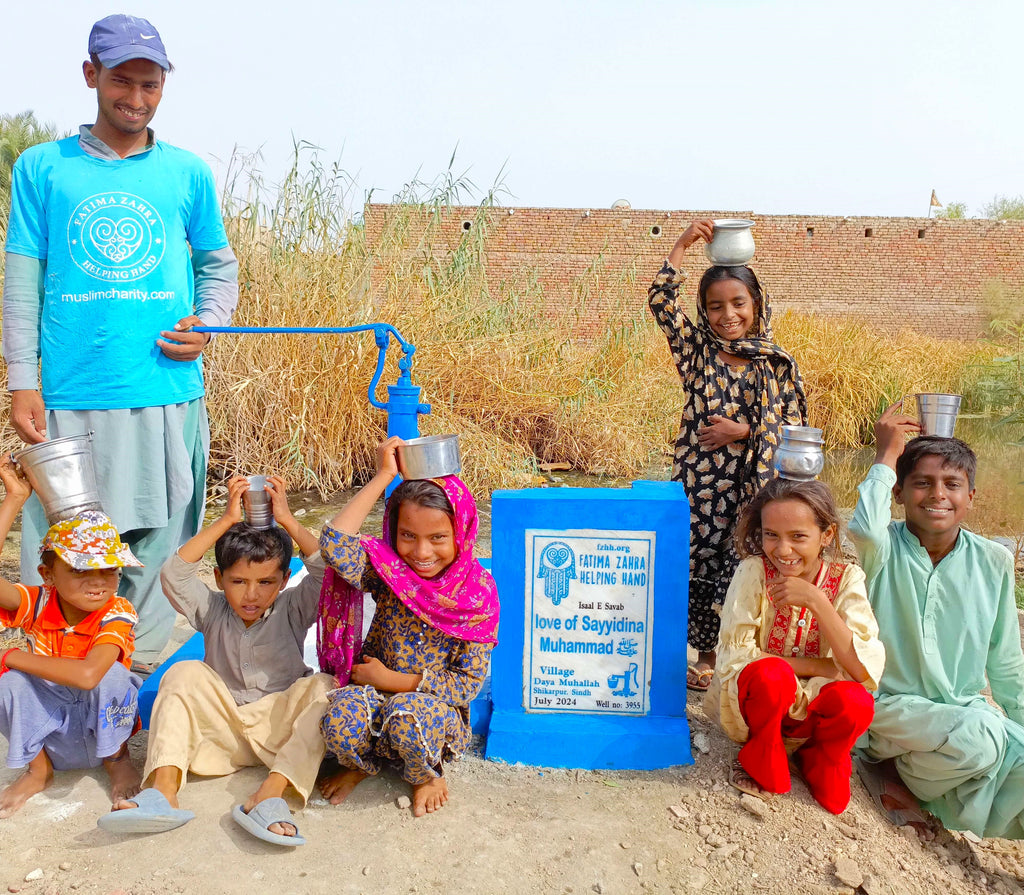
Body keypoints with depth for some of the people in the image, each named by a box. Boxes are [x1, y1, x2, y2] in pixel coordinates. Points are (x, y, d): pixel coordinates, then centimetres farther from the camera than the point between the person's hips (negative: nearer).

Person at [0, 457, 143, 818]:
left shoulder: (117, 613, -24)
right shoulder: (38, 605, -14)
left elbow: (87, 675, -41)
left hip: (102, 726, -2)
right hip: (50, 737, 2)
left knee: (111, 674, -31)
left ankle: (116, 760, -1)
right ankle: (38, 769, 2)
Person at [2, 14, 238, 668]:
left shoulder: (188, 173, 10)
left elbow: (219, 265, 18)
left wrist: (207, 326, -2)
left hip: (167, 398, 1)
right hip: (71, 399, 0)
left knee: (157, 550, 5)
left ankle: (140, 681, 20)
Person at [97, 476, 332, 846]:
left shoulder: (292, 610, 2)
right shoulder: (212, 611, 5)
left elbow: (327, 571, -17)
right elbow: (173, 574, -12)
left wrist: (287, 520, -16)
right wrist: (227, 520, -15)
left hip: (280, 727, -1)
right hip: (223, 726, 2)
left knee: (323, 686, -29)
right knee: (184, 674, -20)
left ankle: (271, 792, -46)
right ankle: (162, 789, -38)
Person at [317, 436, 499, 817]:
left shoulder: (478, 591, -13)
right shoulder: (387, 569, -9)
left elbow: (469, 683, -12)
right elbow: (334, 546, -30)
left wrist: (391, 679, -14)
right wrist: (383, 476, -24)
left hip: (439, 708, -1)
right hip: (376, 693, 2)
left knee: (407, 714, -36)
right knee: (341, 715, -32)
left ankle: (427, 774, 1)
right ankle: (361, 764, 7)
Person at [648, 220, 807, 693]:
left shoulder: (777, 364, 1)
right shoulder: (697, 349, 3)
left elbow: (794, 426, 2)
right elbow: (661, 300, -7)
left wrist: (742, 431, -10)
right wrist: (682, 244, -10)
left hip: (749, 485, -1)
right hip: (697, 479, 1)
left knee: (740, 567, 3)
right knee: (694, 563, 5)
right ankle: (706, 656, 23)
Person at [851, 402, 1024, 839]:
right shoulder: (885, 549, -7)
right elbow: (865, 530, -34)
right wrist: (886, 456, -20)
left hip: (969, 707, 3)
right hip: (891, 707, -3)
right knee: (978, 737, -31)